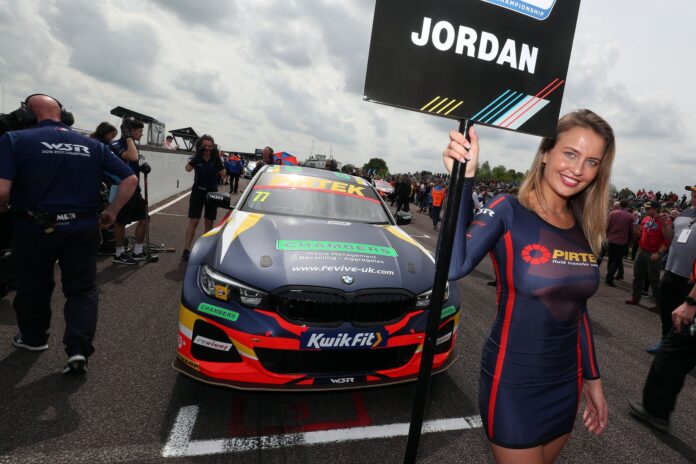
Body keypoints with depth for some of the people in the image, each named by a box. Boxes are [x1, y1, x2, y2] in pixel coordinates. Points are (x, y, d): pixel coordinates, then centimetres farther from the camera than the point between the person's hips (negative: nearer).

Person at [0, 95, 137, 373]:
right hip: (82, 228, 2)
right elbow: (130, 179, 2)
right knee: (82, 288, 8)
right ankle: (79, 349, -3)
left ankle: (33, 337, 39)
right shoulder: (93, 146, 5)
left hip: (34, 228, -2)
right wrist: (112, 212, 7)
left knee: (33, 287, 19)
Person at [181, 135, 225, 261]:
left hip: (212, 192, 2)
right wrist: (197, 156, -23)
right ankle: (186, 249, -5)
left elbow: (223, 173, -12)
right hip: (198, 191, -1)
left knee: (209, 223, 9)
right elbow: (188, 169, -20)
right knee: (193, 221, -6)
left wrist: (217, 158, -17)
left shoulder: (215, 159, 0)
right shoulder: (197, 158, -3)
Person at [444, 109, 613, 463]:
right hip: (513, 383, -6)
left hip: (566, 383, 6)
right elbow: (453, 267, -34)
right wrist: (463, 179, -38)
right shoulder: (509, 211, -16)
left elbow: (577, 311, 11)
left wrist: (592, 380, 15)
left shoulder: (584, 230, 2)